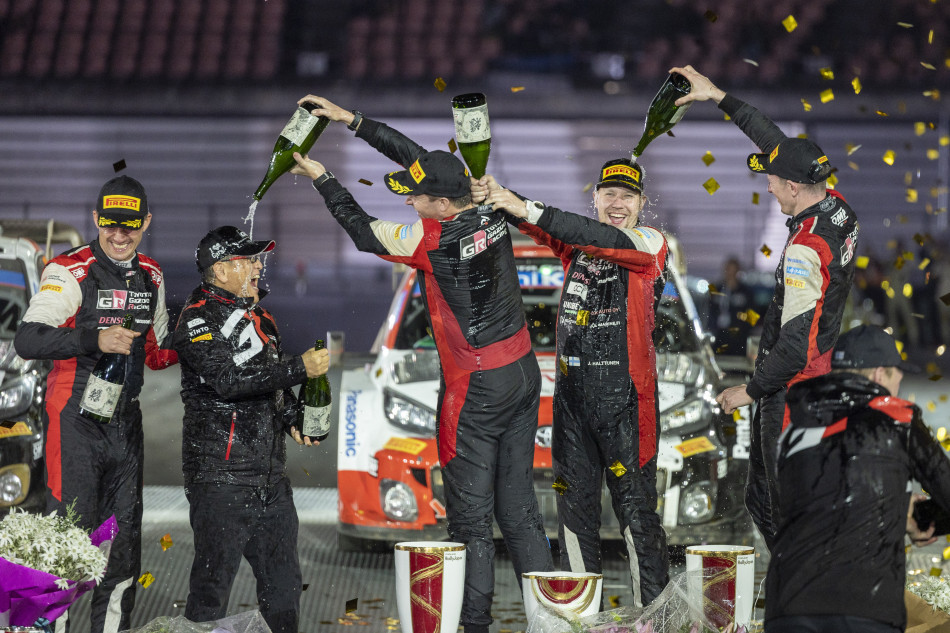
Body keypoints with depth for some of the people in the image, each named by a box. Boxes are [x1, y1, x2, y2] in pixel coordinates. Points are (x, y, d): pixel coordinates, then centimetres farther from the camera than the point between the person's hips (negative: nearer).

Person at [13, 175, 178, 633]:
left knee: (124, 543, 10)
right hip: (75, 421, -6)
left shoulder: (150, 276, 10)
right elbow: (27, 340, -24)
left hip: (126, 422, 6)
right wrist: (95, 339, -37)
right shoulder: (69, 272, -12)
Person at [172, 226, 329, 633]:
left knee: (283, 583, 11)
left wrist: (293, 420, 13)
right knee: (213, 583, -7)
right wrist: (300, 368, -21)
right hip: (221, 476, -8)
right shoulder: (198, 320, -7)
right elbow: (228, 379, -23)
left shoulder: (259, 318, 19)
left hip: (270, 476, 8)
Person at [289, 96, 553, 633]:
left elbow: (363, 231, -3)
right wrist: (351, 120, 15)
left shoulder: (433, 240, -20)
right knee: (518, 502, 13)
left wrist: (322, 179, 10)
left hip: (476, 387, -7)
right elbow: (419, 155, 10)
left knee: (471, 513, 1)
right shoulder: (489, 210, -1)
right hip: (525, 372, 7)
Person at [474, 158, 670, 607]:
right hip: (572, 390, 5)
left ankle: (652, 608, 1)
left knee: (636, 504, -5)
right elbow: (538, 227, -2)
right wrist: (496, 197, -25)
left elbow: (607, 240, -19)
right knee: (574, 502, 8)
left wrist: (530, 210, -27)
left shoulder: (651, 243, -1)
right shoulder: (574, 241, 13)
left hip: (625, 394, -5)